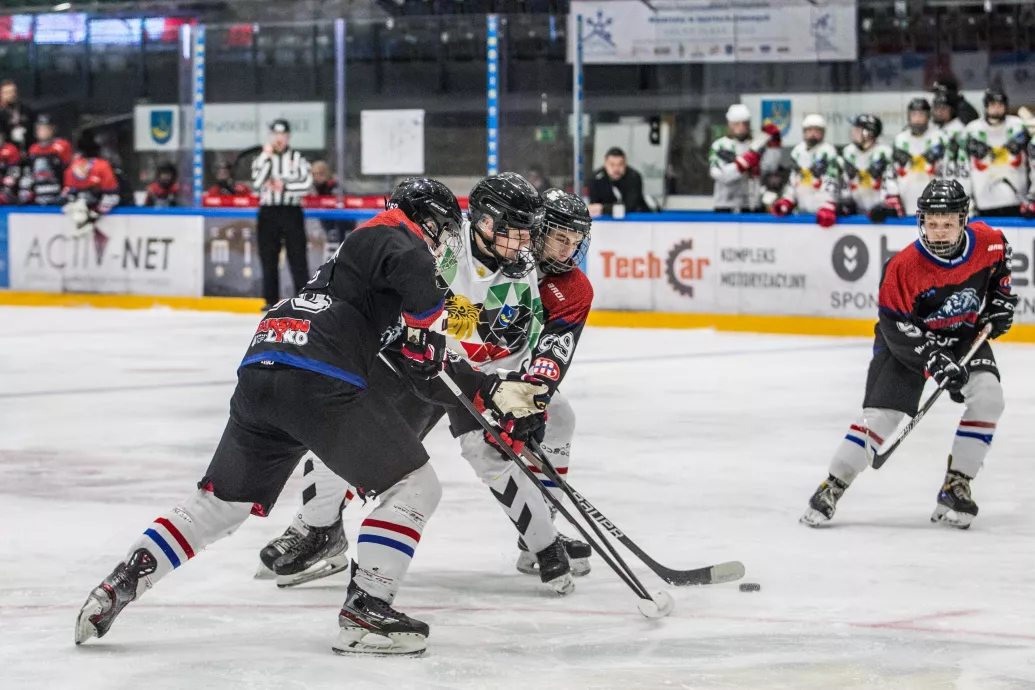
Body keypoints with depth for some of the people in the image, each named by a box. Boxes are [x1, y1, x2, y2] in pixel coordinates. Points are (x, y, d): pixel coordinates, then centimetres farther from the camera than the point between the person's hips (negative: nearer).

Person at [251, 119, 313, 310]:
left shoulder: (298, 158, 4)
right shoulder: (262, 158, 8)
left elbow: (306, 184, -7)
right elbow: (257, 183, -9)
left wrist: (284, 186, -12)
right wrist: (267, 158, -11)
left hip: (291, 212, -2)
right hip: (268, 213, 2)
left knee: (297, 257, -6)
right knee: (268, 258, 3)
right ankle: (271, 300, 10)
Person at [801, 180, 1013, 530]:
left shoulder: (987, 242, -16)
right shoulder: (902, 267, -28)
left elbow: (1000, 260, 11)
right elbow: (898, 329, -25)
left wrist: (1000, 298, 2)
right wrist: (936, 363, -33)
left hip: (965, 334, 4)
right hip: (908, 337, -3)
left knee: (987, 396, -19)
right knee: (881, 414, -13)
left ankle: (956, 488, -10)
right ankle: (831, 488, 2)